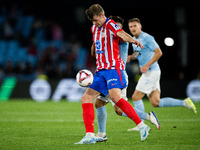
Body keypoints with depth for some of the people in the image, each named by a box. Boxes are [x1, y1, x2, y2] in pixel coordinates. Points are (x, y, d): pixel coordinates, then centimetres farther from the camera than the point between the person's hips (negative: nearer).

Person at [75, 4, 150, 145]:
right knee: (86, 99, 0)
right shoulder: (94, 29, 18)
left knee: (115, 97, -26)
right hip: (100, 70, 8)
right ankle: (90, 136, 0)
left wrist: (132, 40, -47)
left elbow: (122, 34, -28)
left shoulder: (110, 24, -6)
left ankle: (142, 126, -20)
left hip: (113, 68, -8)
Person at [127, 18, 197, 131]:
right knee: (156, 103, 3)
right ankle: (185, 103, 8)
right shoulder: (134, 39, 15)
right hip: (148, 73, 9)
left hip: (152, 72, -9)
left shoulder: (147, 38, -12)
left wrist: (147, 65, -21)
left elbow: (158, 53, -17)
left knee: (136, 97, -9)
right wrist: (131, 57, 10)